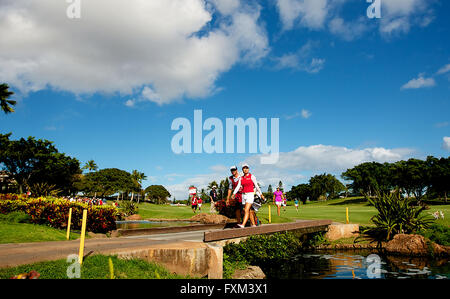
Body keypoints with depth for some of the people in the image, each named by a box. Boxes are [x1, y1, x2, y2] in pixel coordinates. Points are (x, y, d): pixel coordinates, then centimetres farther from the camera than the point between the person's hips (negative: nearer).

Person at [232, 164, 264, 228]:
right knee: (249, 211, 9)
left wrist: (261, 194, 3)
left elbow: (256, 186, 0)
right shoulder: (241, 178, 10)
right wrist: (234, 194, -14)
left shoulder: (251, 176, -4)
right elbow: (238, 186, 0)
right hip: (244, 195, 6)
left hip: (250, 194, -6)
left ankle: (243, 225, -28)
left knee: (246, 210, -18)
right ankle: (253, 224, 19)